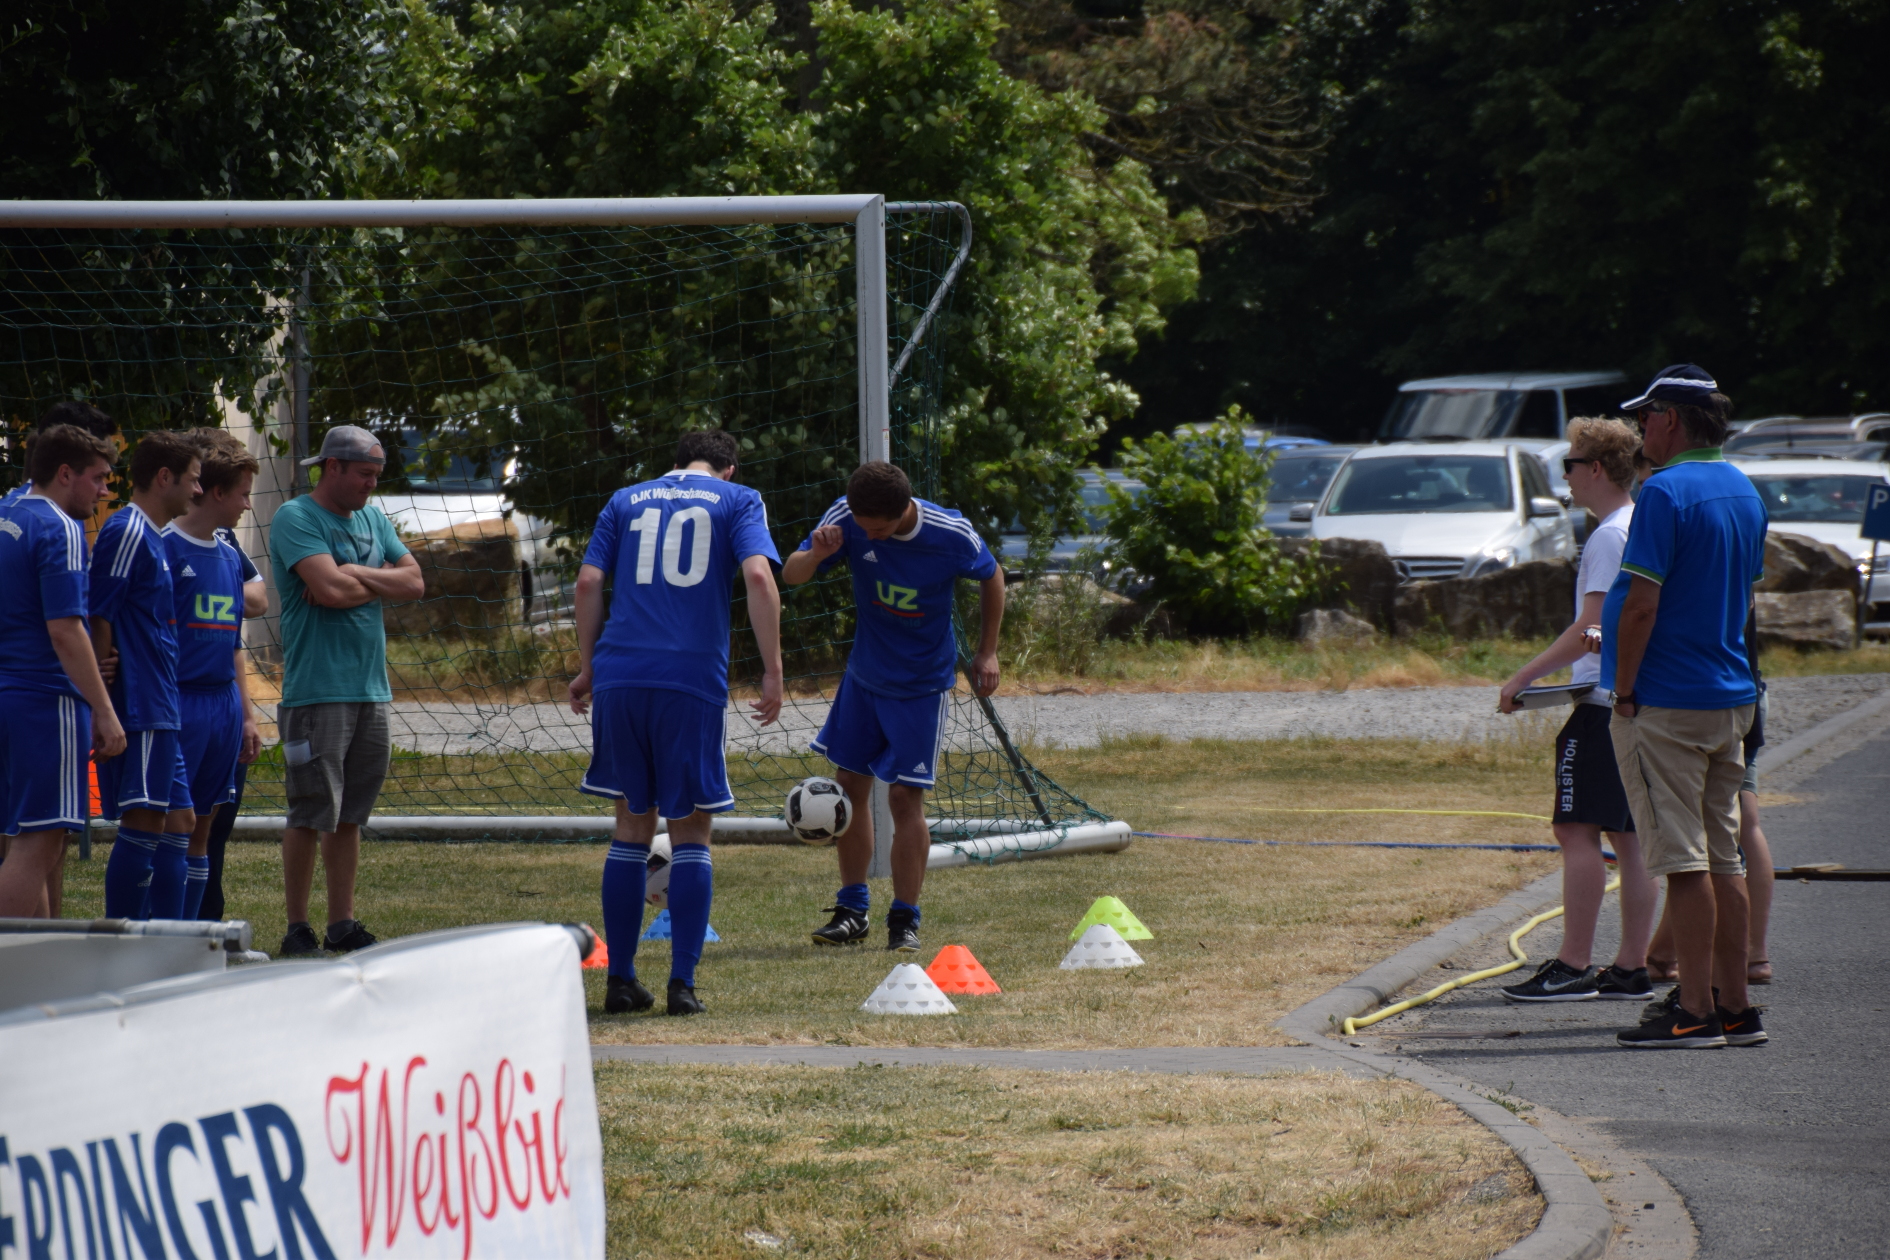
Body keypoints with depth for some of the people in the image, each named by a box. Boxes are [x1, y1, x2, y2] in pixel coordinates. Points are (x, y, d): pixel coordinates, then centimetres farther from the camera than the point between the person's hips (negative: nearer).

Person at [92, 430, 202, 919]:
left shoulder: (152, 537, 19)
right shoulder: (126, 533, -12)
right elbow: (97, 621, -16)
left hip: (159, 714, 10)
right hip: (140, 713, -10)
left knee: (179, 824, 12)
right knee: (143, 827, -10)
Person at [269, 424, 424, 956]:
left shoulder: (373, 519, 16)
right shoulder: (295, 518, -7)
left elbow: (414, 582, 6)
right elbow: (330, 589, -19)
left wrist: (353, 577, -8)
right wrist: (377, 583, 0)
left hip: (370, 689, 7)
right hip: (317, 689, -7)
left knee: (348, 816, 11)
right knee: (310, 816, -5)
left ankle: (342, 925, 16)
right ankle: (297, 930, 0)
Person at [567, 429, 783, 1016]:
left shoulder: (626, 501, 18)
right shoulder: (737, 501, 9)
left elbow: (589, 581, 8)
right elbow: (759, 576, -6)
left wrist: (587, 668, 14)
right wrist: (772, 671, -7)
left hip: (620, 675, 3)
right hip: (694, 677, -3)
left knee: (633, 824, 12)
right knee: (690, 831, 5)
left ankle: (620, 979, 11)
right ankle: (682, 984, -3)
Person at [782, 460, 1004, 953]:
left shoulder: (952, 535, -22)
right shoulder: (847, 518, -17)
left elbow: (991, 577, -1)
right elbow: (790, 576, -12)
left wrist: (987, 653, 2)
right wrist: (817, 555, -35)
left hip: (923, 685, -4)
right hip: (863, 676, 4)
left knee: (905, 797, -7)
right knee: (850, 784, 7)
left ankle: (905, 920, 3)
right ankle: (852, 910, 18)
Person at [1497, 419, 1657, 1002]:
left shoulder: (1609, 537, -13)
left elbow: (1591, 627, -18)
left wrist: (1525, 678, -14)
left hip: (1604, 702, -9)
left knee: (1578, 829, -8)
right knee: (1630, 835, 8)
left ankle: (1572, 967, -10)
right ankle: (1631, 969, 8)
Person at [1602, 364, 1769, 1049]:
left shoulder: (1666, 492, -15)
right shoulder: (1744, 492, 13)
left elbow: (1641, 603, -20)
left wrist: (1624, 690, -12)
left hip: (1665, 706, -9)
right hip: (1732, 698, 9)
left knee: (1683, 860, -7)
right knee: (1722, 857, 12)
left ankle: (1695, 1012, -8)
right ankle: (1734, 1006, 14)